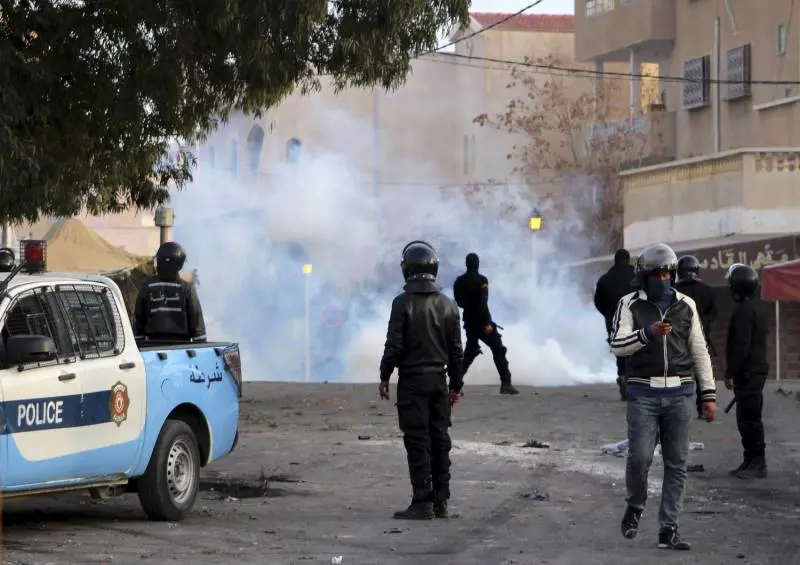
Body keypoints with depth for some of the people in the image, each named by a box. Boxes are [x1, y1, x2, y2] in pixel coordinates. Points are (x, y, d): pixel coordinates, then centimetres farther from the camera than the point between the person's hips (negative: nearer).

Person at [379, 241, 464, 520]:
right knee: (439, 440, 9)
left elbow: (394, 345, -10)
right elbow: (456, 350, 8)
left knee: (417, 442, -4)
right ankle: (440, 502, 11)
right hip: (438, 380, 5)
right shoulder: (448, 305, 4)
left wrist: (384, 376, 3)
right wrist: (456, 383, 16)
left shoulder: (403, 303, -10)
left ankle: (422, 502, -7)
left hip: (412, 381, -5)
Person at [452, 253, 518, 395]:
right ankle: (506, 383, -11)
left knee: (470, 351, 20)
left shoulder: (459, 281, 5)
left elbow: (458, 302, 13)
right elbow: (483, 303, -22)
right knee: (498, 350, -1)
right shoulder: (481, 280, -14)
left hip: (469, 322, 6)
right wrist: (487, 323, -23)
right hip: (481, 321, -6)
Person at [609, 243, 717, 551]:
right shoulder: (630, 305, 1)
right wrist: (648, 333, -24)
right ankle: (635, 506, 17)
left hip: (679, 394, 2)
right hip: (644, 394, -2)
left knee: (676, 464, 0)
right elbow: (617, 345, -8)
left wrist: (709, 394, 6)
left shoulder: (686, 306, 8)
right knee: (639, 456, -12)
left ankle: (668, 530, 4)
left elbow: (699, 352, 11)